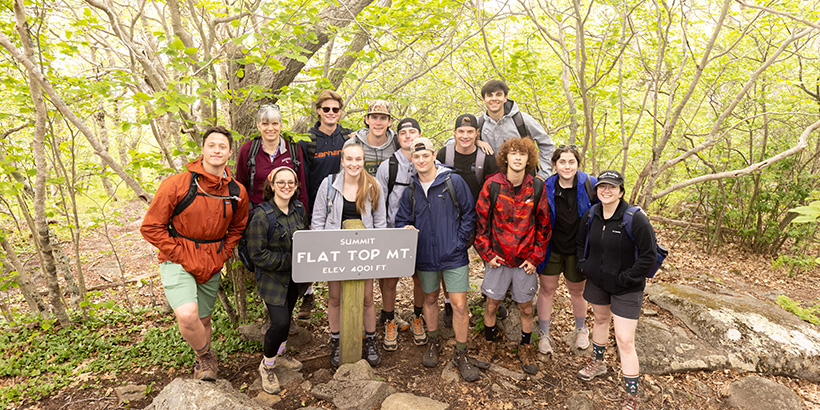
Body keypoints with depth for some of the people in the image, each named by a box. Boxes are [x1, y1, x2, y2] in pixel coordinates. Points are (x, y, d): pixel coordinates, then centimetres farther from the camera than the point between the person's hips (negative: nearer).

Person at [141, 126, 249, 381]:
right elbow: (151, 227, -9)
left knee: (203, 320, 16)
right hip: (178, 262, -4)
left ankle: (203, 362, 43)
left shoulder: (237, 192, -2)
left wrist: (220, 257, 1)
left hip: (211, 266, 4)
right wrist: (183, 257, -14)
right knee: (187, 315, -23)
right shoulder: (176, 185, -14)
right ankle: (206, 355, 8)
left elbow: (237, 228, 15)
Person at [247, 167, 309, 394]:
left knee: (286, 315, 20)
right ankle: (267, 365, 14)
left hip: (295, 277, 6)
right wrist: (290, 260, -23)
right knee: (280, 321, -12)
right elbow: (258, 254, -20)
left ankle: (281, 352, 45)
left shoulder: (299, 209, -1)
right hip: (272, 278, -6)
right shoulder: (261, 215, -20)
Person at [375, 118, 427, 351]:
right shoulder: (387, 166, -3)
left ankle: (417, 319, 34)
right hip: (394, 232, -1)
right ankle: (390, 322, 26)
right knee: (390, 279, 5)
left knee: (421, 277, 12)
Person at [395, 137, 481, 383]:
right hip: (425, 256, 4)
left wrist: (460, 241, -9)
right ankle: (433, 342, 41)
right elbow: (402, 219, 11)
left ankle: (461, 354, 18)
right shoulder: (411, 190, 3)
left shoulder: (453, 181, -8)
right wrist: (406, 229, -12)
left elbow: (469, 214, -3)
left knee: (459, 305, -2)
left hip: (453, 255, -3)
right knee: (430, 299, 20)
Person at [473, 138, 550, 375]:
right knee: (492, 303, 11)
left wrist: (536, 257, 0)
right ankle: (489, 344, 35)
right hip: (497, 257, 0)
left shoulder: (537, 187, -5)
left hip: (525, 259, 1)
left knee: (525, 306, 13)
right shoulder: (492, 185, -8)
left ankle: (525, 347, 35)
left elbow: (543, 224, 3)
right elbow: (481, 219, -1)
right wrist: (486, 253, -4)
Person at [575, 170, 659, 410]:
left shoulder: (635, 219, -21)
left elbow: (649, 257, -18)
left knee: (625, 341, -5)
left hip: (626, 289, -5)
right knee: (600, 319, 26)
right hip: (597, 281, 6)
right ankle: (597, 362, 51)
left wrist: (625, 279, -18)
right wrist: (583, 265, 1)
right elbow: (580, 243, 14)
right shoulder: (591, 215, -3)